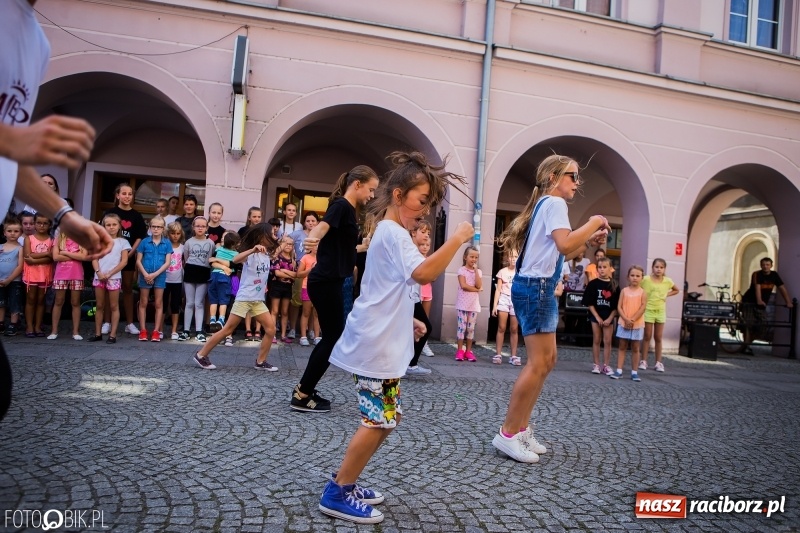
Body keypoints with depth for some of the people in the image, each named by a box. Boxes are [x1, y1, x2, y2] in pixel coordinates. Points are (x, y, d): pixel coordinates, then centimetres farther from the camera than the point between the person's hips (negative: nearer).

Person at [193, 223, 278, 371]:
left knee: (271, 328, -3)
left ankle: (261, 361, 7)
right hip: (244, 298, -7)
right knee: (227, 329, -2)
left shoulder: (266, 254, 10)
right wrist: (253, 249, -48)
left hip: (258, 300, 7)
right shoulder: (251, 254, -12)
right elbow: (236, 259, -36)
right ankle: (201, 355, 11)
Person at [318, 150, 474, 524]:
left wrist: (407, 321, 20)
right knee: (380, 419, -6)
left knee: (389, 416, 16)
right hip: (377, 345, -11)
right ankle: (337, 495, 6)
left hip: (382, 342, 11)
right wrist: (456, 239, -25)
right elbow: (423, 273, -32)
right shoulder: (394, 233, -14)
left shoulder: (388, 232, 20)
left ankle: (345, 482, 25)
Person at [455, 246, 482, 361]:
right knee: (462, 326, -3)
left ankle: (468, 351, 11)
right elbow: (463, 286, -14)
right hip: (463, 303, -4)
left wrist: (476, 270, -8)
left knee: (471, 328, 6)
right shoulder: (462, 270, -3)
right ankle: (459, 350, 3)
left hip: (474, 304, 4)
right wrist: (476, 290, -9)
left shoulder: (478, 271, 10)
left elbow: (479, 285, -7)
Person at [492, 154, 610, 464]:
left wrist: (589, 241, 12)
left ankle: (521, 429, 17)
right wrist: (594, 223, -12)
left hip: (537, 287, 11)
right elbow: (564, 244, -26)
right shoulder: (554, 203, -9)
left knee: (546, 361, 12)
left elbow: (559, 252, 22)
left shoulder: (545, 204, 22)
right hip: (536, 287, -11)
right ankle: (507, 434, -4)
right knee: (538, 363, -9)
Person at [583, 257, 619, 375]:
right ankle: (596, 365, 12)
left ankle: (606, 366, 12)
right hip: (595, 316, -1)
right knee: (596, 341, 5)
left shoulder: (614, 285, 0)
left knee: (607, 341, 4)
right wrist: (597, 317, -10)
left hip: (609, 317, 1)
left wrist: (610, 318, -8)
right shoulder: (593, 284, -4)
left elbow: (616, 305, 1)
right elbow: (589, 303, -5)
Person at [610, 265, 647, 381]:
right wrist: (626, 319, -15)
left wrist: (632, 320, -16)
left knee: (635, 349, 7)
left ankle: (634, 372, 13)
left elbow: (642, 308, -9)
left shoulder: (642, 292, -1)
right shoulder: (624, 291, 2)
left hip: (637, 325, -1)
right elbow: (619, 307, -3)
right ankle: (619, 371, 7)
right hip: (623, 323, 1)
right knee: (622, 347, 5)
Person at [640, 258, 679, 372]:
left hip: (661, 311, 2)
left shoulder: (667, 281, 0)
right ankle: (643, 361, 10)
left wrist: (667, 295, 3)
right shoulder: (646, 279, -9)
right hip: (648, 310, -2)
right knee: (647, 337, 3)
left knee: (658, 338, 8)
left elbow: (676, 290, 17)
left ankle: (658, 362, 14)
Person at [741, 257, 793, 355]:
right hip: (749, 301, -5)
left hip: (762, 304, 5)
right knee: (749, 324, -13)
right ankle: (746, 346, -12)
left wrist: (788, 302, -14)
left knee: (759, 325, -4)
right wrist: (759, 301, -41)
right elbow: (757, 288, -27)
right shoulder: (756, 274, -14)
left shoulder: (774, 275, 0)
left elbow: (782, 289, -3)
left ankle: (748, 343, 10)